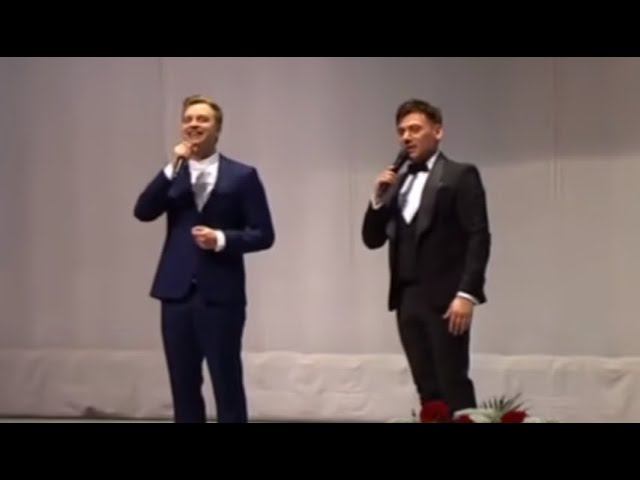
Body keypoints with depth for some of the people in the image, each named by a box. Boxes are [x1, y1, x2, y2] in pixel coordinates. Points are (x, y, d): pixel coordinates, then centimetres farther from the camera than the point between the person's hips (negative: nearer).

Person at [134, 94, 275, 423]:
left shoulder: (241, 176, 1)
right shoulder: (172, 174, 11)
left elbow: (263, 234, -1)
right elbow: (143, 212, -5)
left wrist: (222, 239, -17)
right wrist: (174, 168, -12)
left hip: (221, 295, -3)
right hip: (177, 293, 4)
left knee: (228, 386, -1)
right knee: (183, 387, 8)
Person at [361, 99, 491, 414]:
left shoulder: (460, 176, -1)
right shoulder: (397, 182, 17)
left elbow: (478, 238, -9)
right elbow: (372, 239, 14)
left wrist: (467, 294, -17)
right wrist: (379, 200, -3)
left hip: (444, 298, -6)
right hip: (407, 299, 6)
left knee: (453, 385, -7)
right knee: (428, 389, 7)